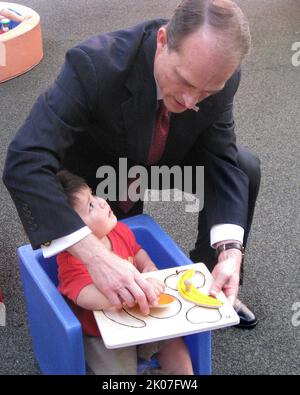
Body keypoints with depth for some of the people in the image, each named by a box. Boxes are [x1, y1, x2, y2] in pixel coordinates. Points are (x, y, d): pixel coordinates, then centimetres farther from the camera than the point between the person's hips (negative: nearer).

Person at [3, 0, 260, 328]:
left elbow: (222, 161, -19)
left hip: (169, 154, 3)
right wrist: (94, 256, -59)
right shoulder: (94, 64, -43)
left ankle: (214, 285, 7)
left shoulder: (219, 76, -29)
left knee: (245, 169, -11)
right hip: (101, 166, -3)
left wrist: (230, 250, -35)